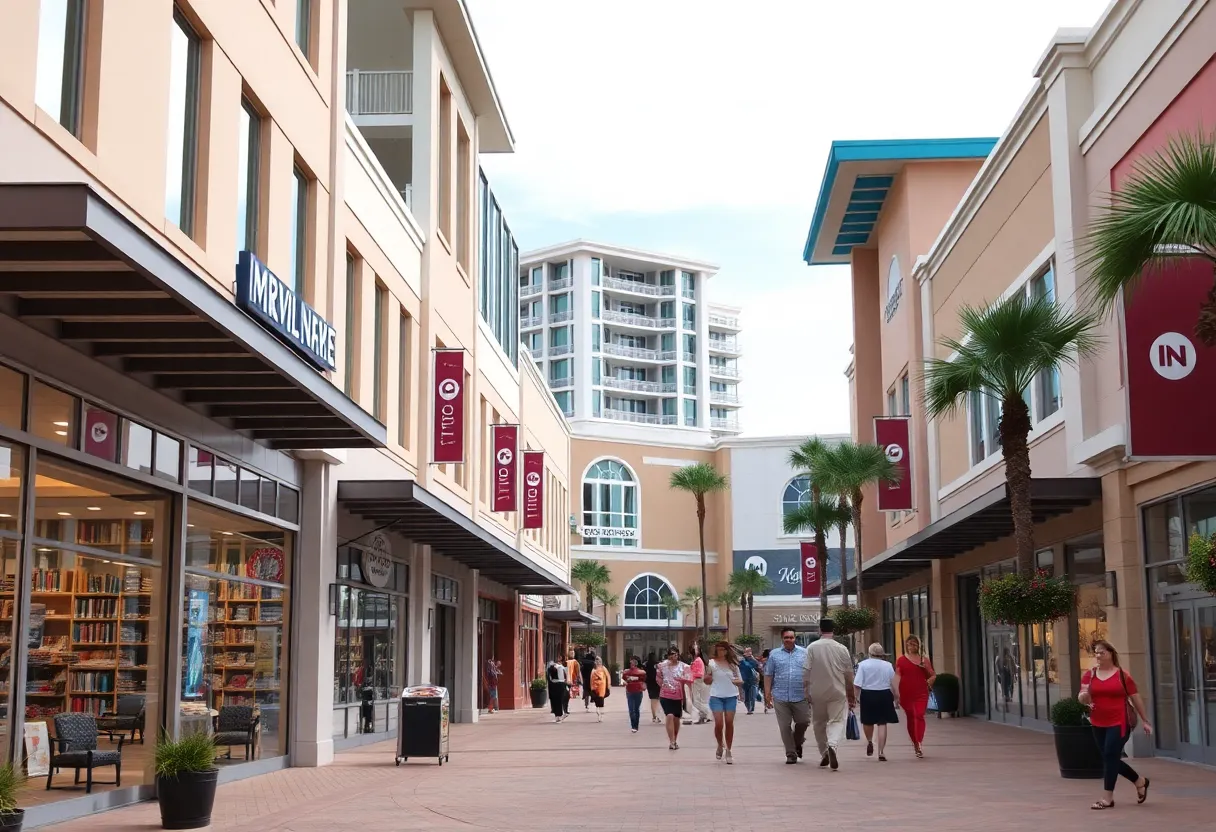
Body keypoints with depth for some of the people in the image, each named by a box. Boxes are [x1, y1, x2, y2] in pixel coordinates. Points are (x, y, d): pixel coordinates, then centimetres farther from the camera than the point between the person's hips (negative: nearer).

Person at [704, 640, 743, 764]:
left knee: (729, 723, 1)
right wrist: (707, 676, -17)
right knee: (719, 723, -9)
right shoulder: (711, 663, 1)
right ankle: (720, 746, 17)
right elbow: (707, 682, 5)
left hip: (731, 696, 2)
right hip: (716, 696, -2)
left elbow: (740, 681, 14)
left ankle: (728, 751, 9)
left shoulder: (733, 664, 8)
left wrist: (737, 681, -9)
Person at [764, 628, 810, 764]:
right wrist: (767, 694, 0)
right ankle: (791, 754, 10)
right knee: (785, 727, 0)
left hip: (800, 696, 0)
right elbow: (768, 675, 7)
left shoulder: (804, 653, 8)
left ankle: (797, 743, 29)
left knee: (803, 722, -1)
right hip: (780, 697, 0)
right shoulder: (774, 655, 8)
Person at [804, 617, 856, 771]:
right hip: (837, 692, 0)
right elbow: (849, 675, 4)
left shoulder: (812, 648, -6)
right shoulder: (842, 649, -2)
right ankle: (833, 745, -29)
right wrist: (851, 695, 15)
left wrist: (806, 692, 1)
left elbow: (807, 672, -8)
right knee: (837, 722, -2)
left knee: (819, 724, 15)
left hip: (817, 693, 1)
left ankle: (824, 754, 19)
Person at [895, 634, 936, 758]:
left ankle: (919, 743, -24)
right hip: (906, 693, 1)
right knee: (910, 718, 9)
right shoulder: (901, 660, 7)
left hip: (921, 693, -1)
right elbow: (897, 677, 3)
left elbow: (933, 675, 14)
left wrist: (929, 682, -5)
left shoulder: (924, 659, 9)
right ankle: (915, 743, 24)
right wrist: (896, 692, -6)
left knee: (919, 716, -17)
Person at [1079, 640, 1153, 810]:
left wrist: (1145, 721, 7)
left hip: (1119, 723, -5)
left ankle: (1108, 798, -2)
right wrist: (1084, 696, -23)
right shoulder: (1089, 675, 4)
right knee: (1110, 759, 11)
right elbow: (1082, 698, 1)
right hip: (1099, 724, 5)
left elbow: (1136, 698, 4)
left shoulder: (1123, 675, -4)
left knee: (1110, 756, -10)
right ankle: (1140, 781, 34)